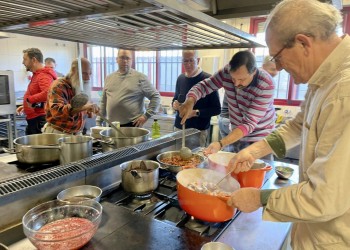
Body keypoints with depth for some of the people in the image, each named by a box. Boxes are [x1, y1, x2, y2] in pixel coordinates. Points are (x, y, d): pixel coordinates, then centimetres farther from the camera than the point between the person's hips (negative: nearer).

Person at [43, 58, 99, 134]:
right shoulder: (59, 86, -15)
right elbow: (57, 110, -33)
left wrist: (89, 111, -4)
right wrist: (83, 107, -43)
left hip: (76, 134, 6)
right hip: (57, 133, -6)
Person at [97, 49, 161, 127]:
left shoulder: (140, 77, -3)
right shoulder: (109, 78, 12)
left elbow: (155, 96, -3)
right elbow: (103, 102, 17)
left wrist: (146, 115, -9)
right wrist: (98, 122, 13)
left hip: (133, 125, -4)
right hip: (112, 125, 4)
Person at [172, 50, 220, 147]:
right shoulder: (180, 78, 7)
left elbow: (216, 109, -9)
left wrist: (196, 113, -21)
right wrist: (174, 104, -1)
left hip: (199, 130, -4)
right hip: (179, 127, 5)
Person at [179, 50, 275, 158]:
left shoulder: (266, 85, -28)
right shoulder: (227, 72, -16)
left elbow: (249, 124, -31)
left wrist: (221, 144, -43)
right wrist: (190, 101, -31)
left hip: (260, 140, -3)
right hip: (237, 137, 4)